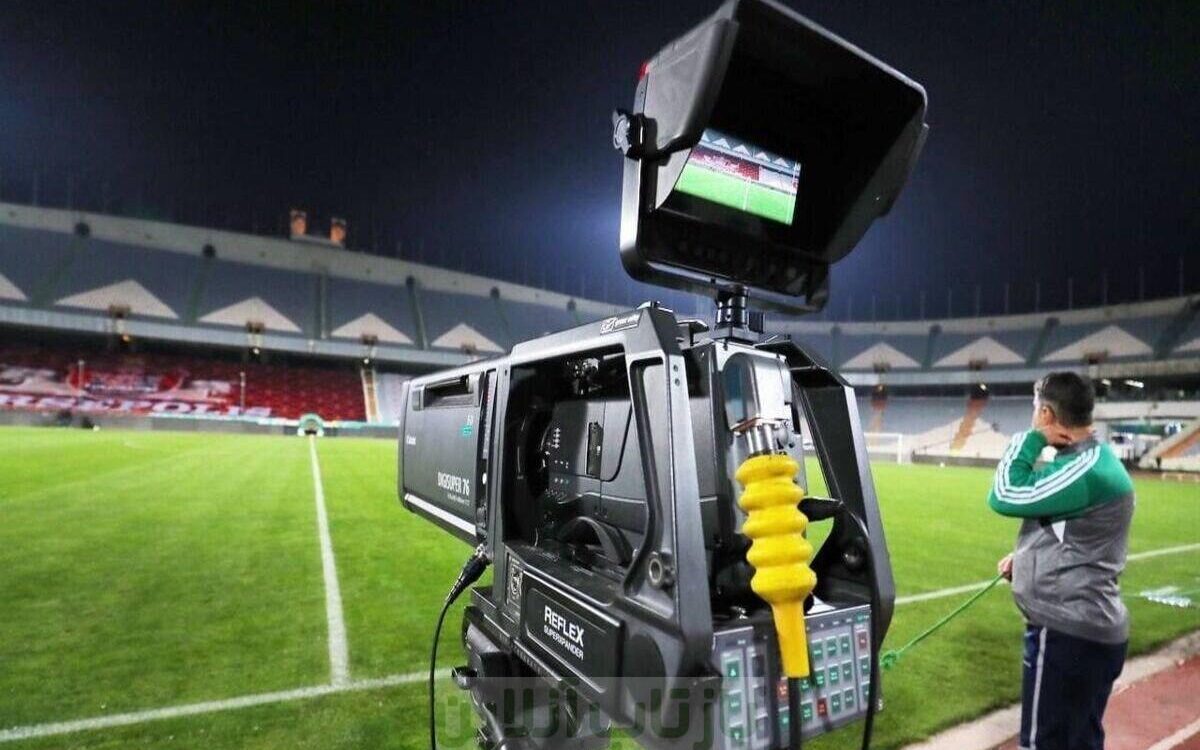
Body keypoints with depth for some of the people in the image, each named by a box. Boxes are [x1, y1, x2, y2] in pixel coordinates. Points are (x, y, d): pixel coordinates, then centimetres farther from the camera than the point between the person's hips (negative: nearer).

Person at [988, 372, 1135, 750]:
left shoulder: (1085, 469, -24)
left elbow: (1004, 499, -22)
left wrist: (1028, 441, -13)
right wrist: (1025, 557, 12)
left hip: (1067, 633, -10)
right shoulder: (1092, 460, 10)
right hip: (1091, 629, 10)